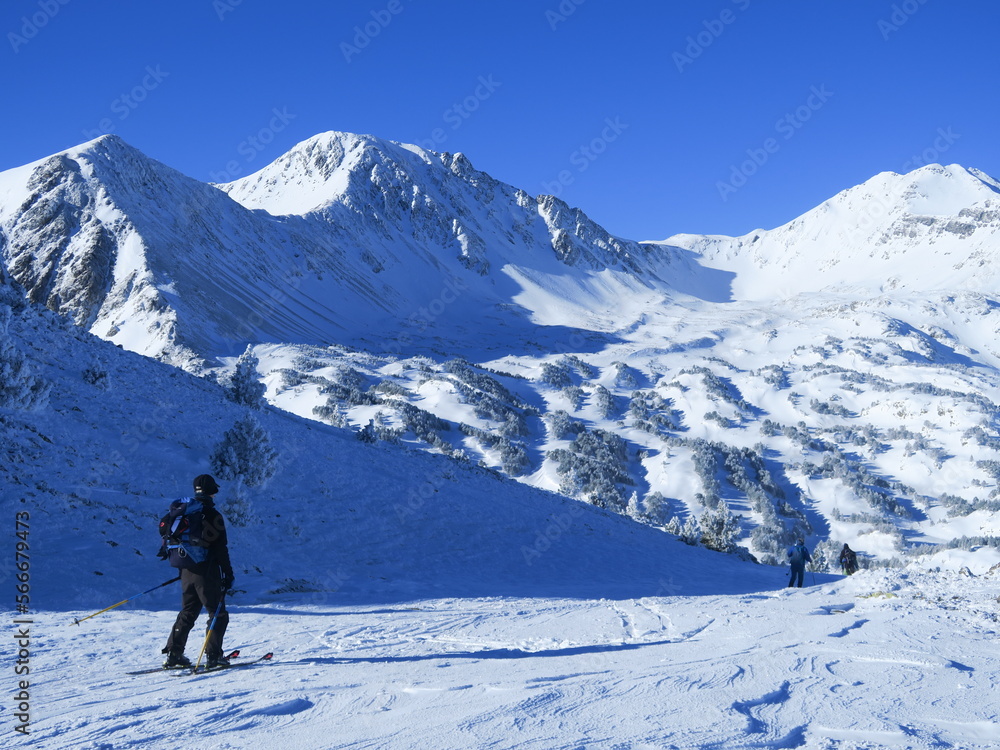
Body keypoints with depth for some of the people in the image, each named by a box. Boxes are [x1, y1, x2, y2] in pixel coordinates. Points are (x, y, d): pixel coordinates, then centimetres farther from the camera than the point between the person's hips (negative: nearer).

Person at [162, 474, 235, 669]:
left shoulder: (181, 511, 9)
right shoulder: (212, 515, -12)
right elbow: (221, 548, -12)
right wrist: (228, 574, -7)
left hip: (186, 572, 7)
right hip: (206, 571, -7)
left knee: (187, 613, 17)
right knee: (218, 614, 2)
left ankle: (173, 653, 12)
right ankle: (213, 656, -4)